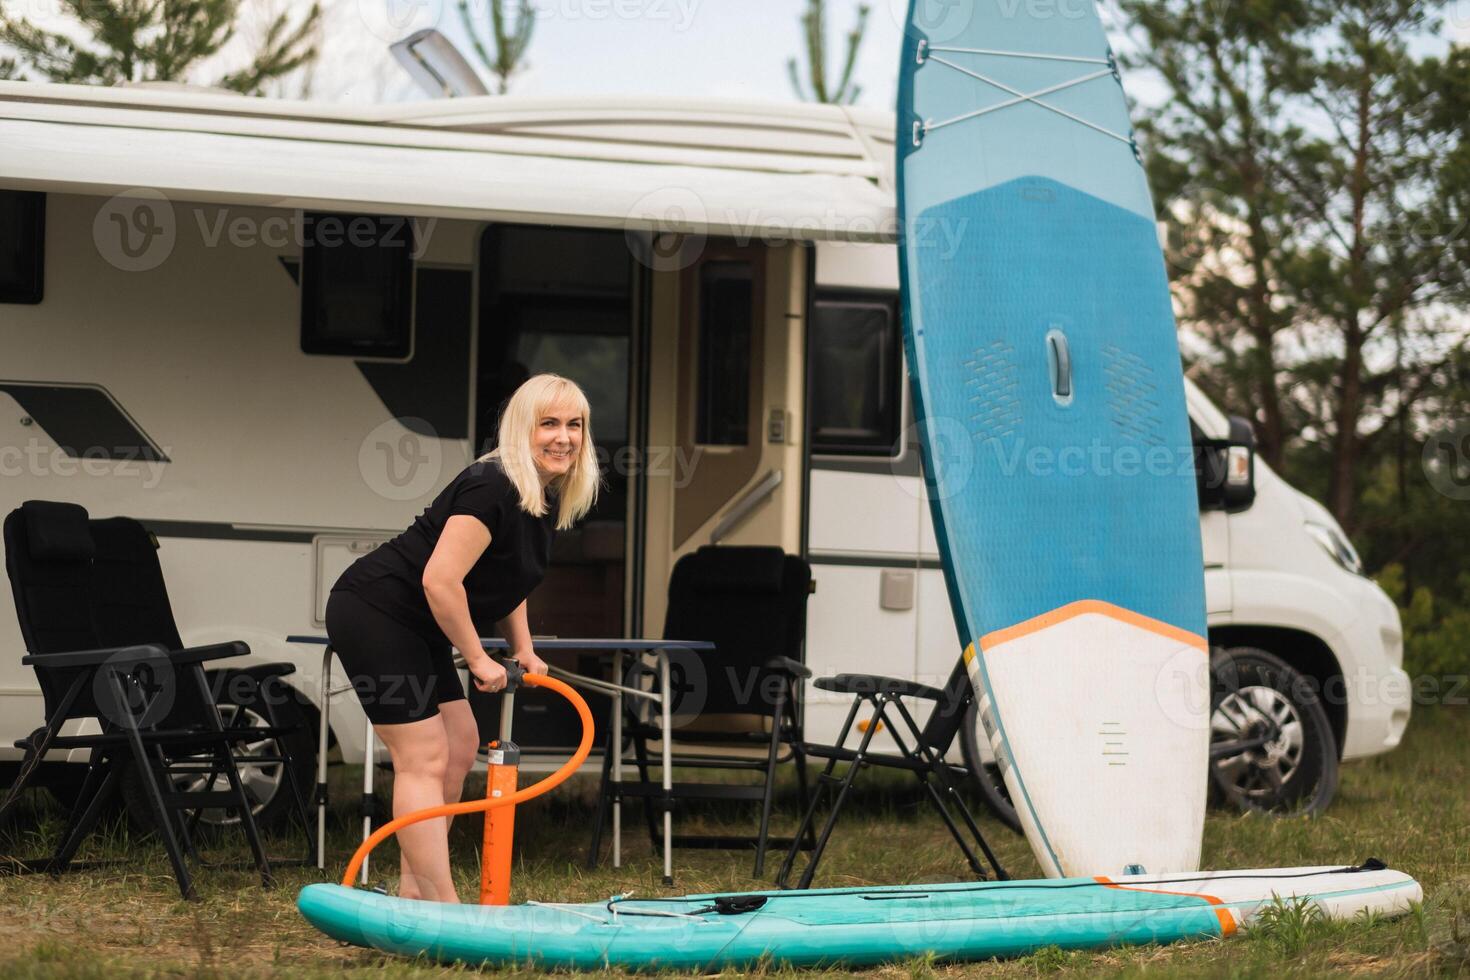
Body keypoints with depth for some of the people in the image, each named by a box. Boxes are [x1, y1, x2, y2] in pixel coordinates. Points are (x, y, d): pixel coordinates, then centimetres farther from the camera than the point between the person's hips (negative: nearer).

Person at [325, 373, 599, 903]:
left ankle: (413, 890, 17)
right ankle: (442, 911, -13)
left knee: (460, 744, 11)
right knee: (424, 759, -12)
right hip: (374, 615, -10)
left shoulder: (545, 498, 7)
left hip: (414, 628, 10)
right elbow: (440, 581, -28)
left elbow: (506, 577, 24)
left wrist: (522, 648, 12)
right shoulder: (492, 487, -24)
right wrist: (478, 660, -17)